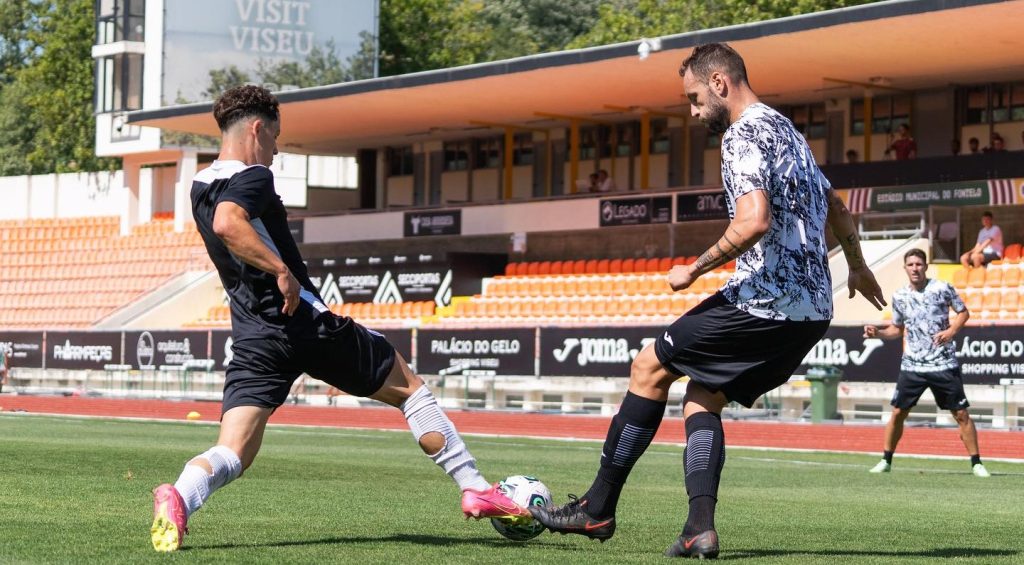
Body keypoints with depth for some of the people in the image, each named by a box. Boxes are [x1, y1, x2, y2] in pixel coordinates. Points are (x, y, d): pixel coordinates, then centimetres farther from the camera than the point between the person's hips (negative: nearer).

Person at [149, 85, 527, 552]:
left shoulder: (200, 185, 16)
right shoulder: (252, 177, -11)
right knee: (408, 387, 13)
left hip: (253, 337, 6)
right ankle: (475, 490, 15)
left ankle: (179, 497, -38)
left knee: (232, 455, -5)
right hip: (305, 321, -6)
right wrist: (282, 270, -29)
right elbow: (227, 224, -32)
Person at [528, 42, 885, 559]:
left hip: (765, 301, -9)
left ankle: (598, 509, 7)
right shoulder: (786, 131, 21)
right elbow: (837, 208, 32)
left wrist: (694, 270, -14)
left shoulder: (743, 133, -10)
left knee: (650, 367, 4)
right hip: (813, 310, 9)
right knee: (701, 398, 14)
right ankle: (700, 529, -3)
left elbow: (754, 221, -26)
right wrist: (857, 267, 48)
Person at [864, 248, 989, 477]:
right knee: (898, 413, 0)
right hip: (912, 366, 3)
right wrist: (877, 332, 0)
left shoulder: (942, 288, -4)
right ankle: (886, 461, 13)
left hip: (943, 364, -2)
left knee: (961, 414, -2)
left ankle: (976, 463, 6)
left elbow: (963, 312, 5)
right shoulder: (899, 297, 5)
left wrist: (951, 330, -13)